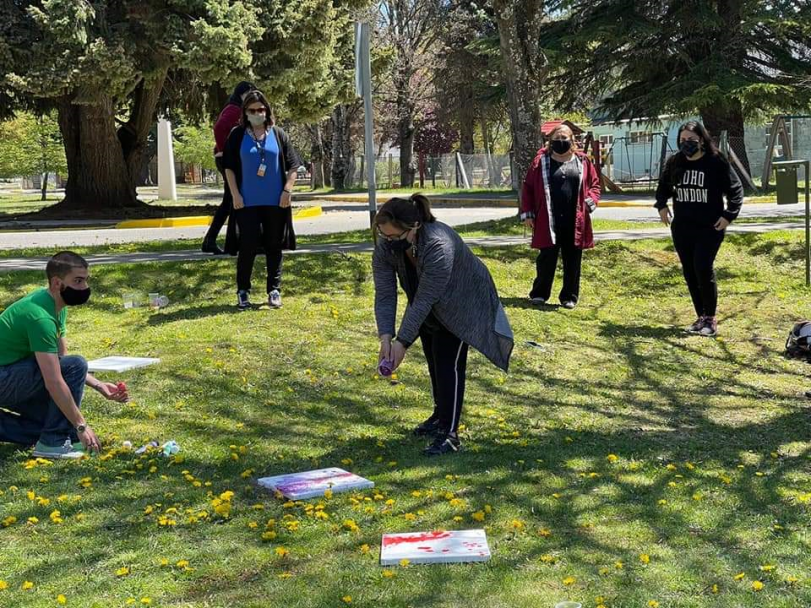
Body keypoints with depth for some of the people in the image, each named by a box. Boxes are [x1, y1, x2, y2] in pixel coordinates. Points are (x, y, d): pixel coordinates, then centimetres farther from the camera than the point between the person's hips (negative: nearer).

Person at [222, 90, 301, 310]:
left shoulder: (278, 134, 5)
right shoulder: (237, 136, 3)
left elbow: (292, 165, 6)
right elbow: (229, 167, 3)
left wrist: (287, 191, -4)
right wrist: (235, 194, -5)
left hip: (275, 202, 2)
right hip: (248, 202, -1)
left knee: (274, 247, 7)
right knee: (248, 246, -4)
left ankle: (274, 291, 16)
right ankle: (243, 291, 8)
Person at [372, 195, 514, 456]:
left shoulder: (438, 245, -39)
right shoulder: (384, 247, -20)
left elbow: (424, 299, -36)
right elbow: (384, 294, -19)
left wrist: (403, 342, -34)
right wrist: (385, 336, -30)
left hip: (462, 303, -6)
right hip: (432, 307, 7)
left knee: (449, 363, -12)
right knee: (434, 359, 14)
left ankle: (449, 434, -12)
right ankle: (441, 414, 30)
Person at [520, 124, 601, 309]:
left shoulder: (582, 161, 7)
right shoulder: (541, 161, 2)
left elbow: (595, 183, 15)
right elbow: (528, 187, 5)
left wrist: (590, 201, -4)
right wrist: (528, 213, 0)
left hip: (575, 222, 2)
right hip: (548, 221, -2)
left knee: (572, 260, 7)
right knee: (547, 259, 2)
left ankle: (570, 296, 17)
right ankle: (539, 294, 16)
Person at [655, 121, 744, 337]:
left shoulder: (717, 162, -8)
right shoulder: (674, 162, 4)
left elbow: (735, 189, -2)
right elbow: (663, 185, 22)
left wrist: (729, 215, -10)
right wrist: (661, 205, 9)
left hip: (709, 228, -5)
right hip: (681, 228, 5)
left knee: (703, 270, -13)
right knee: (690, 273, 8)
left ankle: (710, 319, 0)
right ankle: (700, 317, 19)